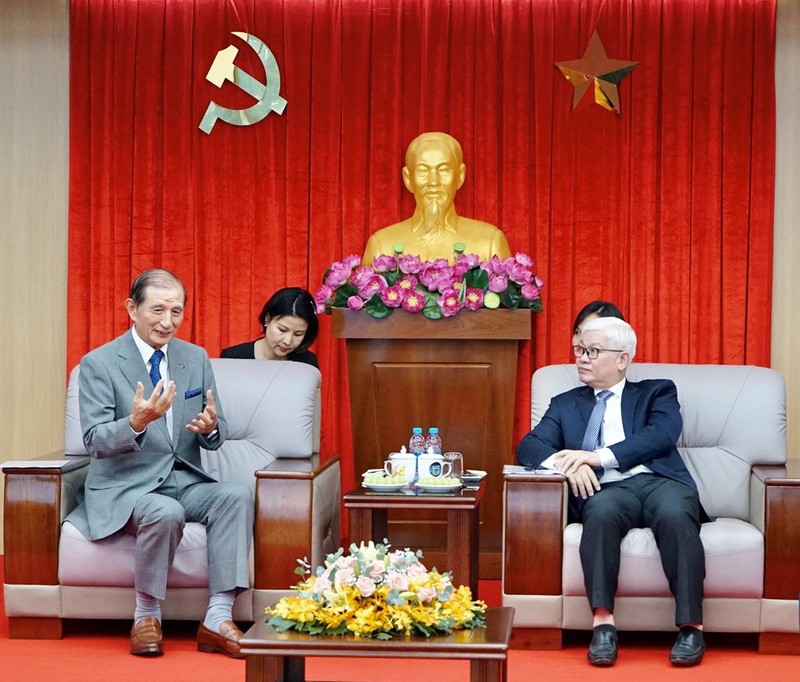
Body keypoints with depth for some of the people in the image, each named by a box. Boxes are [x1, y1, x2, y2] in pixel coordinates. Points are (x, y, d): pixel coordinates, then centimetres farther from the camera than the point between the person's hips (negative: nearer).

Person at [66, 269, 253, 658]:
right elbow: (95, 441, -13)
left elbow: (216, 438, 11)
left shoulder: (196, 358, 9)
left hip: (185, 482, 5)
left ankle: (217, 619, -25)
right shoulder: (99, 363, -5)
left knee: (237, 495, -25)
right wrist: (136, 423, -33)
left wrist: (211, 427, -15)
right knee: (166, 511, -35)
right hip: (124, 487, -4)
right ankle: (146, 617, -13)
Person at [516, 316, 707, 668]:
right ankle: (603, 623, -35)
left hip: (660, 480, -1)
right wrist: (564, 462, -12)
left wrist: (600, 456, -13)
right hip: (607, 489, 1)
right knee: (601, 512, -36)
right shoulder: (565, 404, 27)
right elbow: (529, 446, 12)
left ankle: (691, 626, -31)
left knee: (676, 515, -36)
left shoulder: (658, 391, 20)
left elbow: (662, 435, -1)